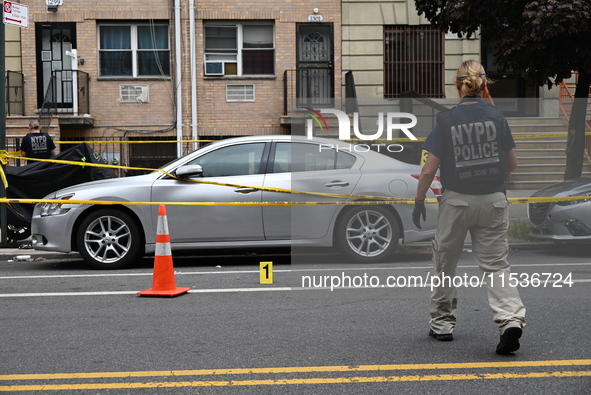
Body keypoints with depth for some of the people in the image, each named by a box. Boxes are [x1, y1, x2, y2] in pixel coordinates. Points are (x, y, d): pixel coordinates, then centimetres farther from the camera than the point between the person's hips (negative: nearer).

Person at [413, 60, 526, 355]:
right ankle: (511, 318, -14)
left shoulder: (446, 122, -8)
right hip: (493, 201, 2)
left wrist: (419, 201, 3)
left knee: (445, 262, 15)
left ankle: (442, 323, 24)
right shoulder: (496, 117, -2)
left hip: (456, 201, -1)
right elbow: (512, 165, 4)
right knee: (496, 264, 7)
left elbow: (429, 170, -9)